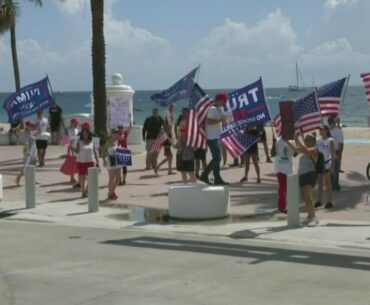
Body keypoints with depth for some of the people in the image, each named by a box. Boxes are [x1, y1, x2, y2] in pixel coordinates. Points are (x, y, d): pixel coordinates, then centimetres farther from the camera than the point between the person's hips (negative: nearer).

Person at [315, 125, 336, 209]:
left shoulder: (330, 141, -8)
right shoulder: (319, 141, 9)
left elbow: (333, 154, -9)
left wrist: (332, 165, -15)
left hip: (327, 163, -6)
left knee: (327, 183, -2)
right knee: (320, 182, 10)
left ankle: (330, 202, 3)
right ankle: (319, 201, 16)